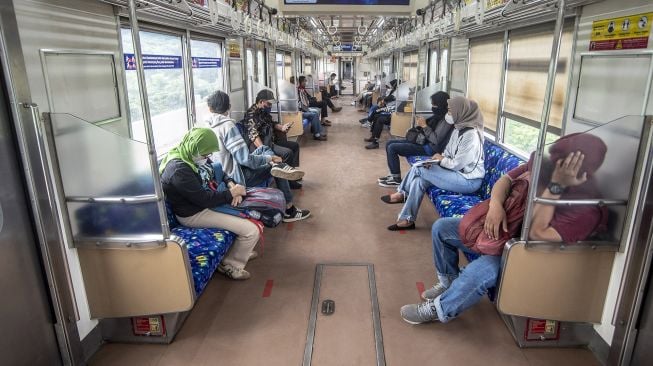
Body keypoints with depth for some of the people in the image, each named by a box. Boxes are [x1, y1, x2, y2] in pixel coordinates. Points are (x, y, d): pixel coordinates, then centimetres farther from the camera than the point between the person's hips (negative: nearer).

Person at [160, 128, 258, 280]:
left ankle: (241, 250, 31)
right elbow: (204, 199, -28)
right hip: (193, 214, -10)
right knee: (251, 230, -15)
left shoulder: (187, 155, -1)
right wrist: (232, 193, -17)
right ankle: (231, 265, 8)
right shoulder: (179, 170, -31)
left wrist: (230, 183, -8)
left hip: (200, 200, 10)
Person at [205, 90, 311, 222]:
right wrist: (270, 159, -12)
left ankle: (279, 166, -10)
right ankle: (289, 210, 13)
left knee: (263, 149, 19)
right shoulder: (228, 125, -21)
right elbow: (245, 159, -26)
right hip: (239, 177, -8)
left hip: (223, 173, 8)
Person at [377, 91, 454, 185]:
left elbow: (437, 140, -24)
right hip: (424, 142, 10)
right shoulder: (438, 116, 10)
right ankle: (394, 174, 13)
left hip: (431, 149, -10)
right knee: (389, 143, 7)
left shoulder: (447, 120, -17)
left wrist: (424, 126, -18)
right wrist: (420, 124, -3)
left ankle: (397, 179, -4)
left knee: (392, 148, -16)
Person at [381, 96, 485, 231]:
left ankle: (401, 194, 5)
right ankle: (407, 220, -2)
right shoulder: (459, 128, 8)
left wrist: (441, 159, -5)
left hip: (468, 180, -9)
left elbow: (457, 164, -23)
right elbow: (448, 153, 14)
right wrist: (436, 159, -5)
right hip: (458, 172, 9)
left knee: (418, 169, -16)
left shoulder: (471, 135, -22)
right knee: (419, 180, -9)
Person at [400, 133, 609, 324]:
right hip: (500, 229, 7)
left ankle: (439, 310, -7)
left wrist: (555, 186, -38)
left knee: (482, 270, -34)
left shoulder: (587, 208, -26)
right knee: (441, 228, 4)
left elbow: (537, 233, -35)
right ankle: (449, 282, 23)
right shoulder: (546, 165, -11)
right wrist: (495, 204, -24)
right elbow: (505, 180, -2)